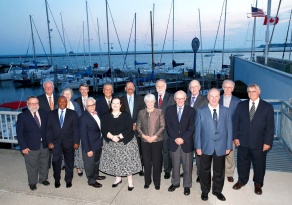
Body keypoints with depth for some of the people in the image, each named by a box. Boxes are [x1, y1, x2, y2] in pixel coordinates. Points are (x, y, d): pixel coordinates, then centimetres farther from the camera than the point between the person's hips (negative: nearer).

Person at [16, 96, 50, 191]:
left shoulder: (44, 113, 1)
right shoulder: (22, 116, -10)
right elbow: (19, 133, -9)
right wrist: (23, 147, -13)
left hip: (44, 145, 4)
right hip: (31, 147, -4)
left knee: (44, 164, 19)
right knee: (32, 166, 12)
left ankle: (43, 179, 41)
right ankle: (32, 183, 33)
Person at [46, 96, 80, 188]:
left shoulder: (73, 113, -1)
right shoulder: (51, 114, 3)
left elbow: (75, 128, -3)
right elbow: (49, 129, 2)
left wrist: (76, 142, -7)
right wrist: (49, 141, -6)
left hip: (69, 142, 0)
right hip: (56, 142, 1)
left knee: (69, 162, 11)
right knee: (56, 162, 9)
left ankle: (68, 180, 28)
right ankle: (57, 180, 28)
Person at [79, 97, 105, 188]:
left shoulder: (97, 113, -3)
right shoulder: (83, 118, -23)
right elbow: (83, 135, -21)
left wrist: (101, 141, 4)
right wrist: (88, 149, -20)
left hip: (99, 144, 7)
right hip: (90, 146, -7)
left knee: (96, 161, 26)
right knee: (90, 164, 12)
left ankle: (96, 175, 48)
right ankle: (91, 180, 32)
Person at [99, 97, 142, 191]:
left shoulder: (126, 115, -4)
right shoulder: (106, 116, 2)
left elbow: (129, 129, -13)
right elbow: (104, 130, -6)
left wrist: (119, 136, -22)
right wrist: (112, 137, -22)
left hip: (126, 142, -2)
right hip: (111, 143, 3)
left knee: (127, 160, -1)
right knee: (114, 161, 9)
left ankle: (130, 181, 13)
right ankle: (118, 178, 29)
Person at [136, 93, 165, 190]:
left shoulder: (159, 112, 0)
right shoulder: (141, 112, 7)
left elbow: (162, 126, -3)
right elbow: (138, 126, 7)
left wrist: (155, 136, -12)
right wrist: (144, 136, -8)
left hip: (157, 140, -2)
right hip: (145, 141, 2)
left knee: (157, 162, 3)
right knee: (146, 162, 9)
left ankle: (157, 182, 18)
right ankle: (147, 181, 24)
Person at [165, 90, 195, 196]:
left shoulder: (191, 110, -1)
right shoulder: (169, 109, 3)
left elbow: (191, 127, -6)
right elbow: (168, 126, -2)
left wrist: (183, 139, -15)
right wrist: (175, 138, -12)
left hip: (187, 143, -1)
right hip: (173, 142, 1)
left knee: (187, 166, 9)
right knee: (175, 165, 14)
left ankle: (187, 185, 26)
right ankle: (175, 183, 33)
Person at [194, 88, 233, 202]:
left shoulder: (225, 111, 1)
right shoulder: (201, 111, -5)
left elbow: (229, 129, 1)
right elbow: (197, 130, -5)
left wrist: (228, 145, -1)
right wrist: (198, 146, -7)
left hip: (221, 146, 1)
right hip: (206, 146, -1)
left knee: (219, 170, 15)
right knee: (205, 170, 14)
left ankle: (217, 190, 35)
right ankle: (205, 191, 33)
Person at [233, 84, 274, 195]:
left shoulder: (267, 107, -4)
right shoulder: (241, 105, 2)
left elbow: (270, 126, -4)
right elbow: (236, 122, 4)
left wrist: (268, 142, -8)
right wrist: (235, 137, -1)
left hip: (259, 143, -1)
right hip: (243, 141, 2)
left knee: (259, 164, 12)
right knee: (242, 162, 15)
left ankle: (258, 184, 34)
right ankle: (242, 180, 37)